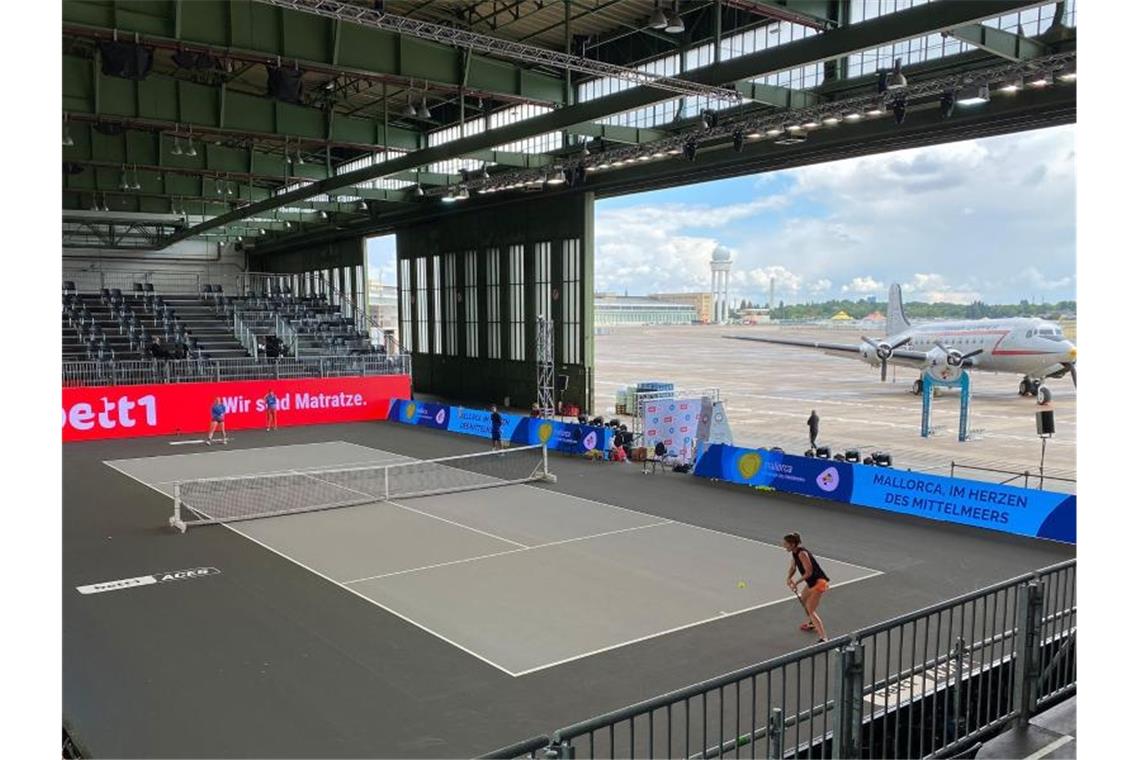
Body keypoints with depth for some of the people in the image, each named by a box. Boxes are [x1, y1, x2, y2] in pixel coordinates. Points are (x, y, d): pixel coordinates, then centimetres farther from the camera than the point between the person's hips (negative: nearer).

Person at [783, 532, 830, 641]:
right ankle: (812, 624, 53)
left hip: (818, 582, -11)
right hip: (811, 582, 11)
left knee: (811, 610, -15)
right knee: (803, 600, 32)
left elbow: (809, 572, -25)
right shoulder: (795, 552, 4)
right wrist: (789, 578, -6)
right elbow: (792, 568, 14)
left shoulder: (802, 553, -24)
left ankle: (823, 638, -21)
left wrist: (796, 582, -16)